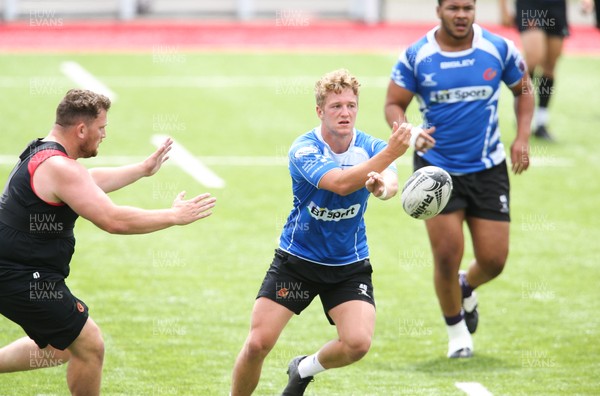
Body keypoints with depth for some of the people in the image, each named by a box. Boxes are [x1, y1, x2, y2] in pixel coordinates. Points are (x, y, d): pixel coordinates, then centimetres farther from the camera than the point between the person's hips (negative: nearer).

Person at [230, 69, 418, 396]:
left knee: (358, 343, -18)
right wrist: (390, 153, -50)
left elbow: (390, 184, -30)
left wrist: (383, 187, -56)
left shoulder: (371, 147, -9)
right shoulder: (304, 149, -19)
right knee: (258, 343, -11)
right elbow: (340, 183, -37)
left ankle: (305, 369, 14)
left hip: (350, 266, 2)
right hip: (296, 260, -2)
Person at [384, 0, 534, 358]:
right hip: (436, 166, -2)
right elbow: (394, 103, -1)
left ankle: (467, 289, 37)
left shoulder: (499, 49, -5)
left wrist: (522, 138, -2)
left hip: (488, 167, 2)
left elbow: (524, 89, 11)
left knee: (494, 259, 0)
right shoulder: (416, 57, -8)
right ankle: (456, 330, 17)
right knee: (447, 255, -8)